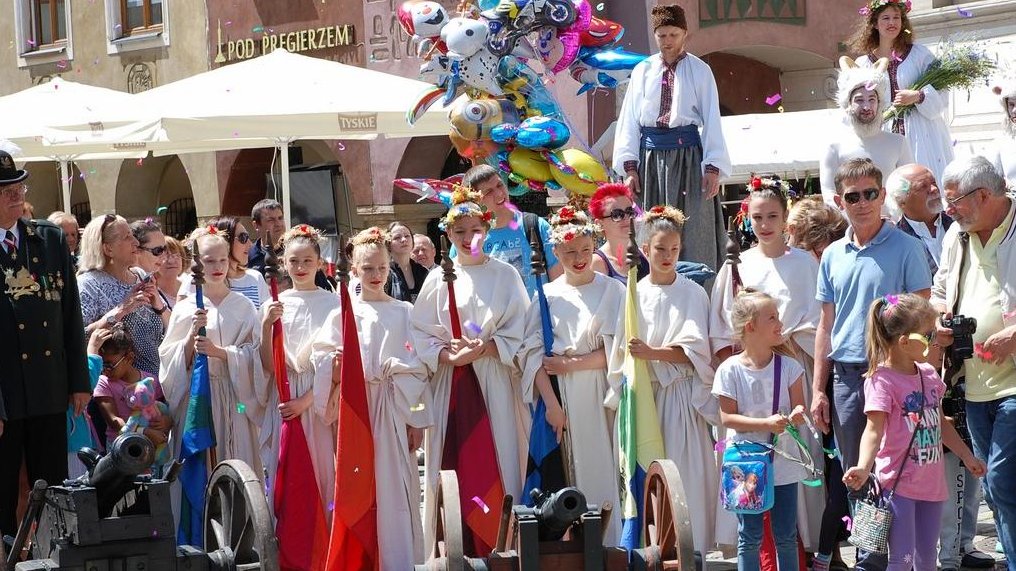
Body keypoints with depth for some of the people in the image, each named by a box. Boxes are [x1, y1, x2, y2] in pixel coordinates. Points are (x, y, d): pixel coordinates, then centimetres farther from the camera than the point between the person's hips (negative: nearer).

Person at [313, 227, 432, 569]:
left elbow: (417, 368, 4)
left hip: (394, 411, -1)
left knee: (394, 487, -3)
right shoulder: (342, 314, 7)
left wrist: (417, 419, 0)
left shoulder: (404, 313, 6)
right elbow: (324, 363, 4)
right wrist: (336, 367, -19)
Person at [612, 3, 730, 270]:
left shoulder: (699, 71, 3)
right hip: (651, 156, 2)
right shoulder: (643, 71, 9)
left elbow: (712, 121, 0)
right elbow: (629, 120, 8)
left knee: (694, 233, -3)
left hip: (687, 154, -2)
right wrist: (630, 167, 0)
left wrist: (713, 168, -8)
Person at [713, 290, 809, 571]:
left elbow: (798, 405, 2)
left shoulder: (788, 366, -2)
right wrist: (767, 423, -22)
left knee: (786, 536, 10)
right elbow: (727, 417, -10)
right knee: (750, 537, 6)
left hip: (783, 462, 2)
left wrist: (797, 414, -23)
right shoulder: (730, 370, -10)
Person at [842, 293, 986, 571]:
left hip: (931, 482, 8)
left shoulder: (929, 374, 9)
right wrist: (863, 467, -39)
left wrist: (967, 457, 29)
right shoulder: (882, 381, -15)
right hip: (899, 484, -8)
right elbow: (874, 430, -23)